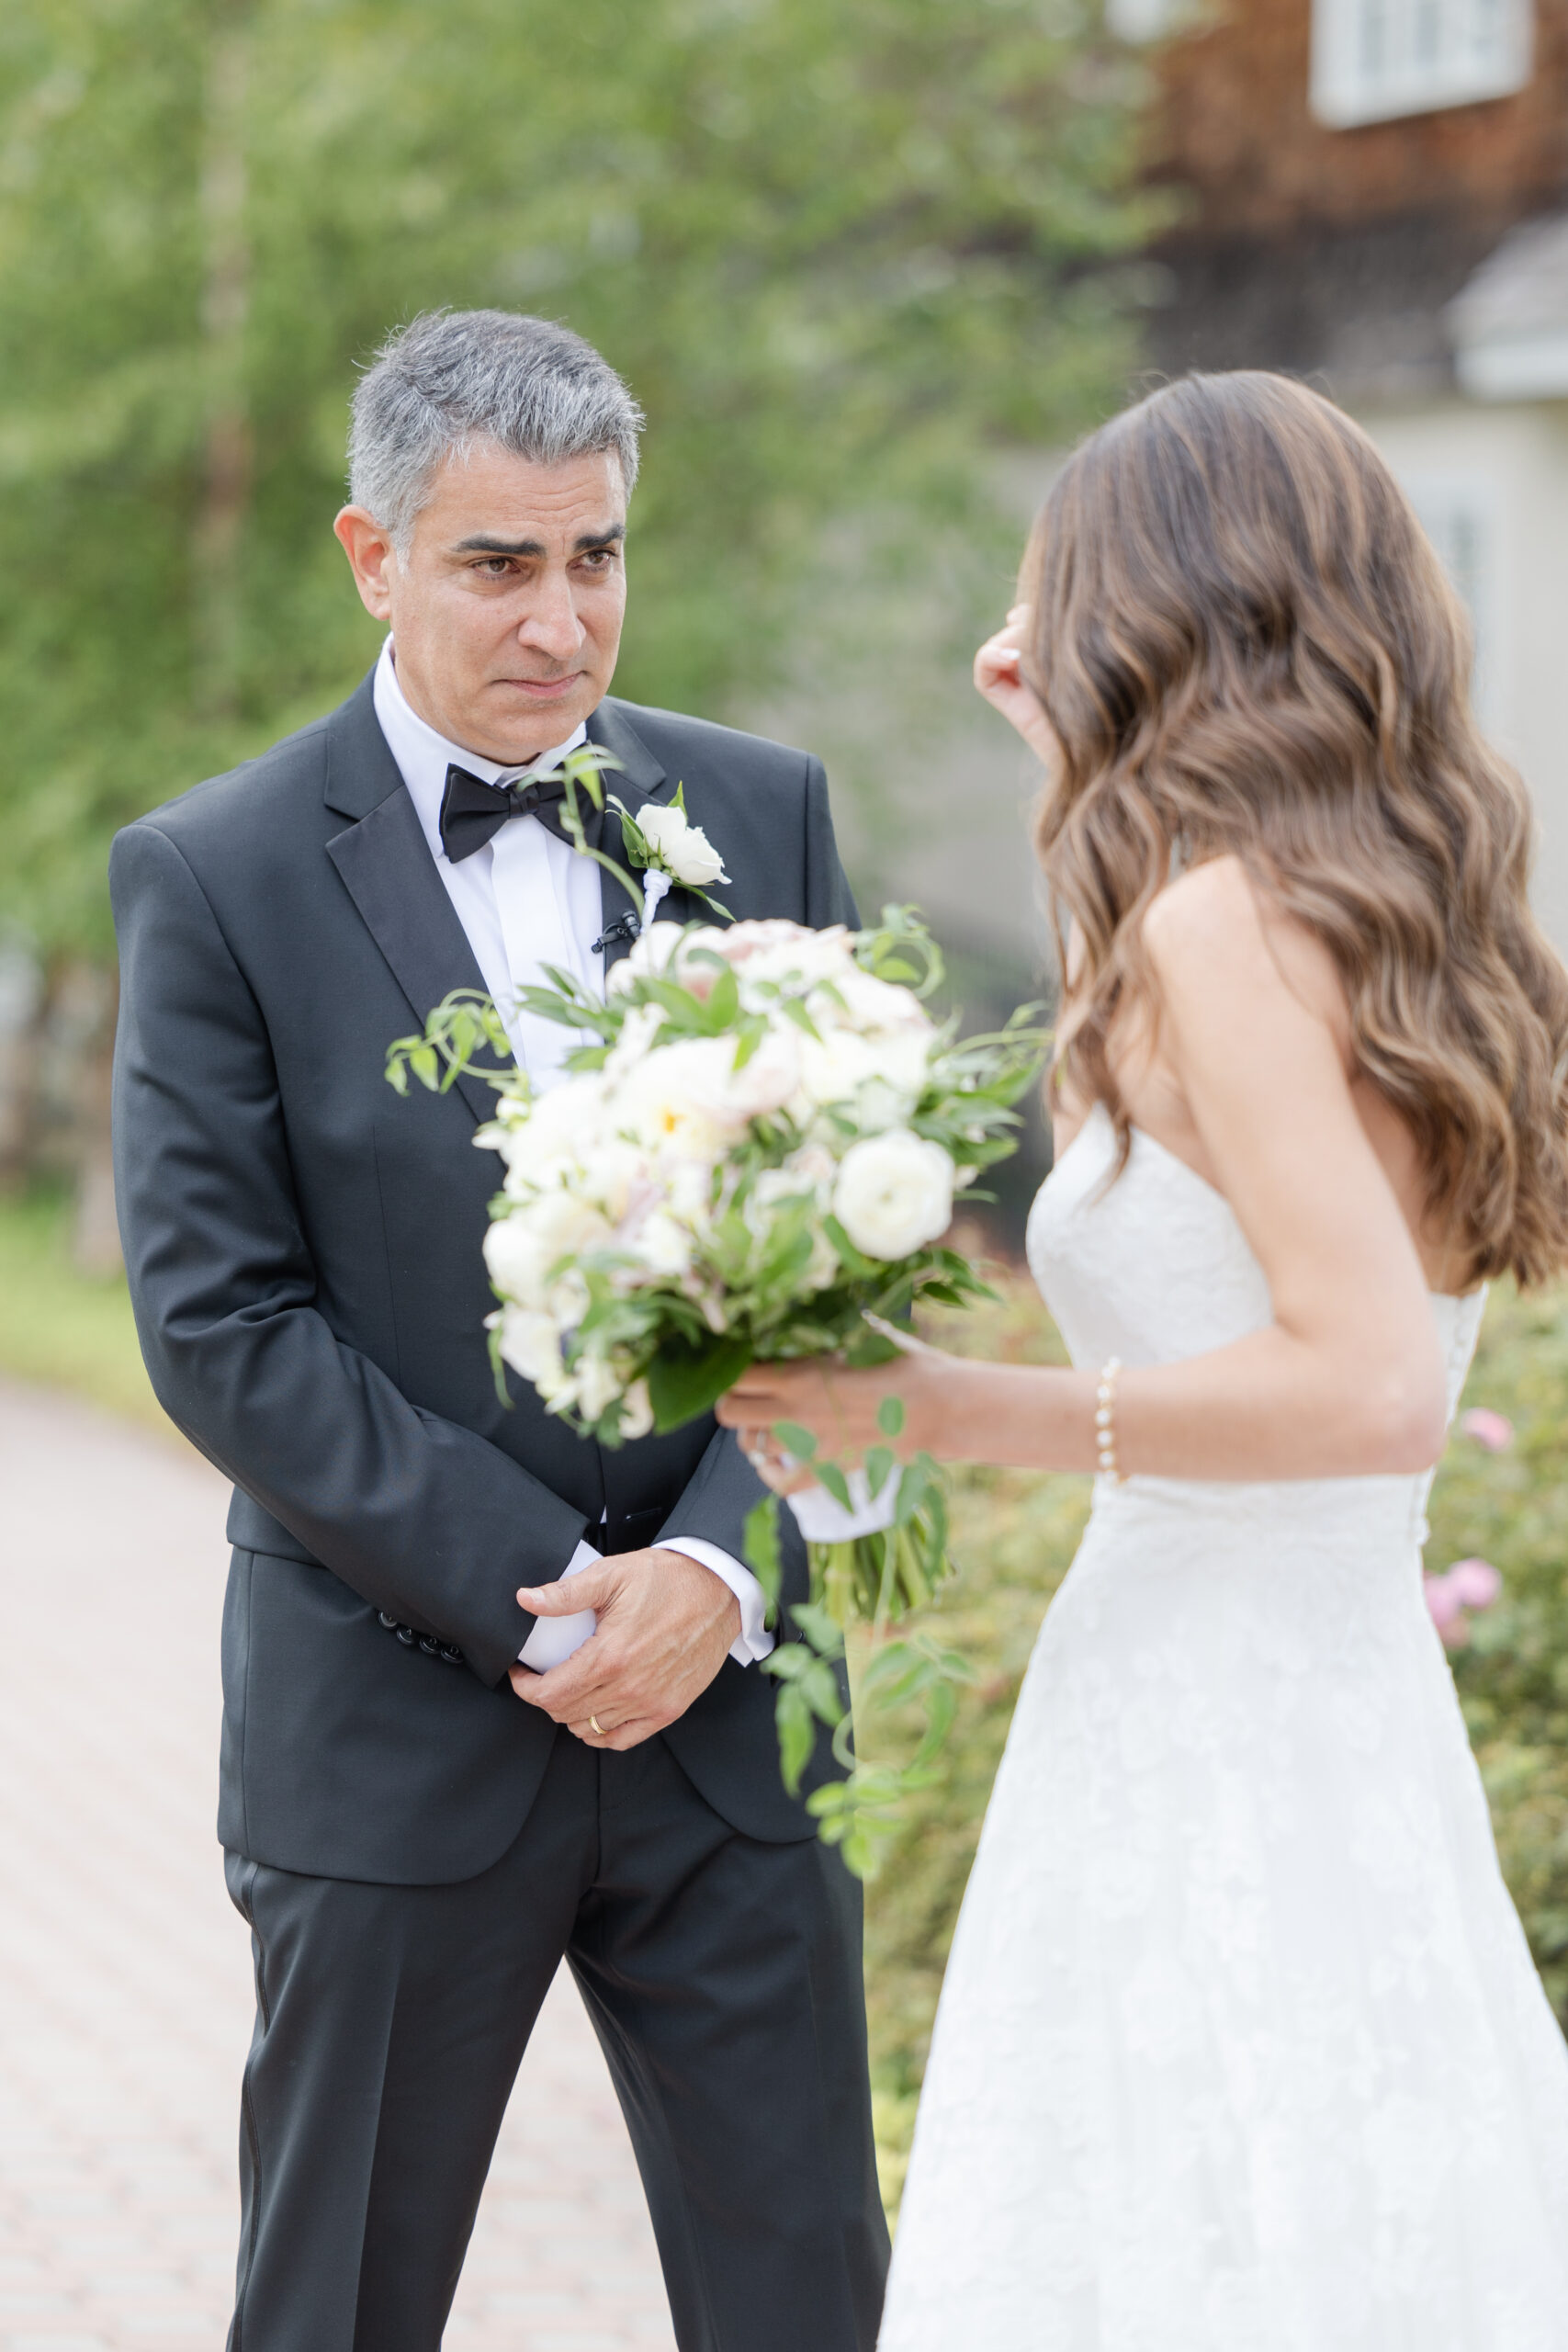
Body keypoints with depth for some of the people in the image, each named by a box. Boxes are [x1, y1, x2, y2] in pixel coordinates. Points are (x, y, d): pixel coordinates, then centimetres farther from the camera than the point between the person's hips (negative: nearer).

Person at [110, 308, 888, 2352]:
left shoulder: (760, 812, 5)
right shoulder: (215, 876, -5)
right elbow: (220, 1322, -10)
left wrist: (717, 1571, -13)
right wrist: (550, 1596, -15)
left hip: (730, 1702, 3)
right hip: (395, 1725, -2)